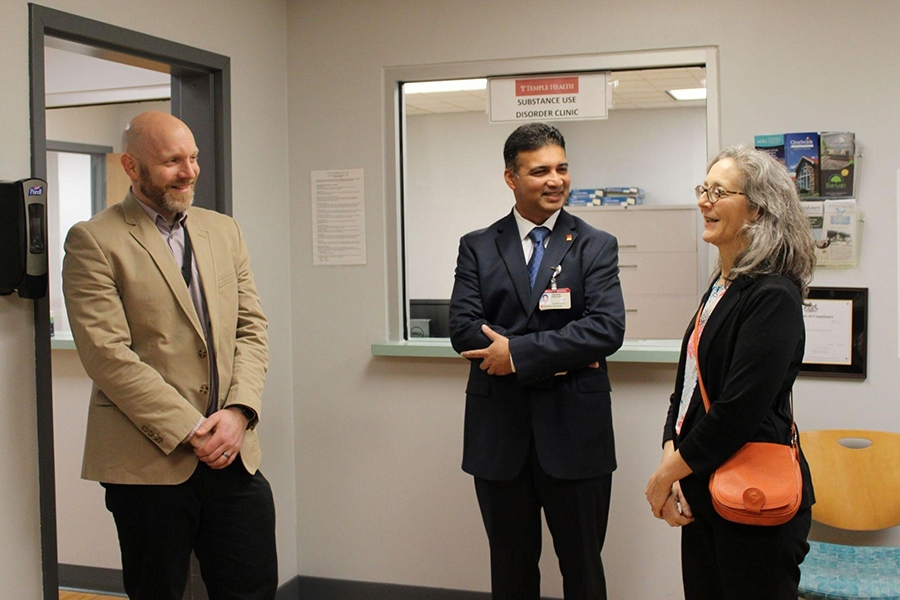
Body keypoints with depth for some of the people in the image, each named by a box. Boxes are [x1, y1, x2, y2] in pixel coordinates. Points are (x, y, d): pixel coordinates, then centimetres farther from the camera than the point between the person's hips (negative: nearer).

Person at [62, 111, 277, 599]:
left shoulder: (223, 231, 14)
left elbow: (251, 328, 10)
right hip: (149, 462, -4)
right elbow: (108, 355, -11)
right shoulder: (93, 242, -3)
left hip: (232, 453, 5)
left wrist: (238, 411, -6)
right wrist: (190, 430, -14)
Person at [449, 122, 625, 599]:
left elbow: (608, 328, -13)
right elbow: (462, 327, -7)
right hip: (499, 431, 2)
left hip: (573, 430, -1)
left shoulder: (596, 246, 1)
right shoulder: (477, 247, 5)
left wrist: (519, 352, -17)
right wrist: (558, 357, -14)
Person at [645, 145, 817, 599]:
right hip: (702, 493, 8)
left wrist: (664, 476, -13)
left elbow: (738, 411, -21)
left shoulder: (773, 296, -17)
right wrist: (672, 460, -3)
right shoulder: (721, 286, 11)